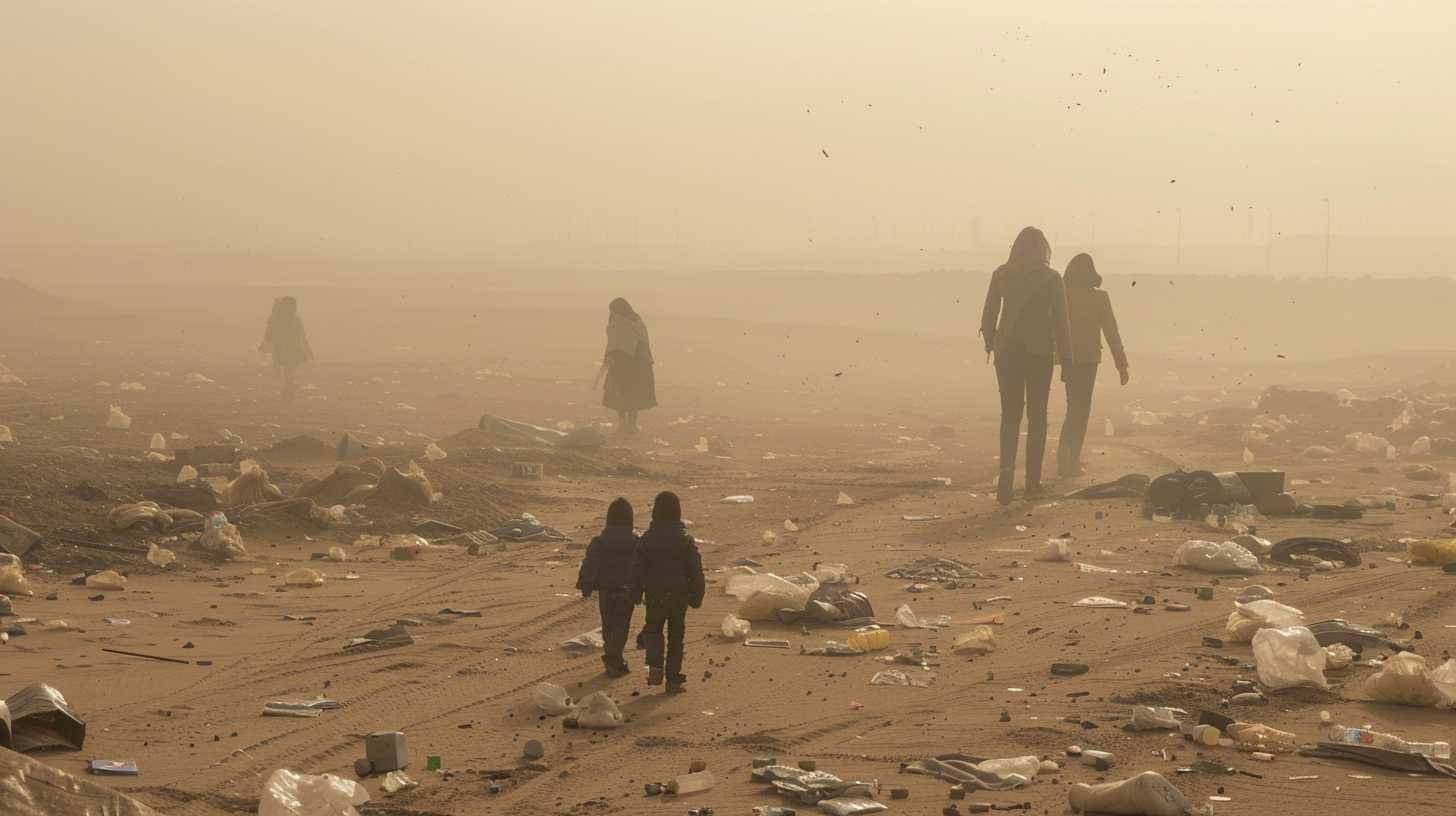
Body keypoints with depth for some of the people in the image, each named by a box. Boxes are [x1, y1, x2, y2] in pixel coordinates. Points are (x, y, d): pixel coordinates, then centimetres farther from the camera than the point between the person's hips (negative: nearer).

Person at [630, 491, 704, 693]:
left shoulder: (648, 538, -6)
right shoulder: (686, 539, -4)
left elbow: (639, 569, -4)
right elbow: (696, 571, -2)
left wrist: (636, 593, 5)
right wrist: (696, 596, 6)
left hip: (655, 595, 0)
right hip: (679, 594, 0)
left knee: (653, 630, 16)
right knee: (676, 635, 9)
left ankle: (655, 666, -9)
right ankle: (673, 680, 9)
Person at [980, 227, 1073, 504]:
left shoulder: (1002, 274, 0)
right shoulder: (1051, 278, -5)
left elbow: (989, 314, 4)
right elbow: (1060, 320, -6)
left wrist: (990, 343, 19)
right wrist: (1066, 357, 0)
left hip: (1008, 351, 1)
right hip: (1040, 352, -1)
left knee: (1010, 414, 10)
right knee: (1037, 416, 9)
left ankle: (1007, 469, -12)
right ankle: (1032, 483, 9)